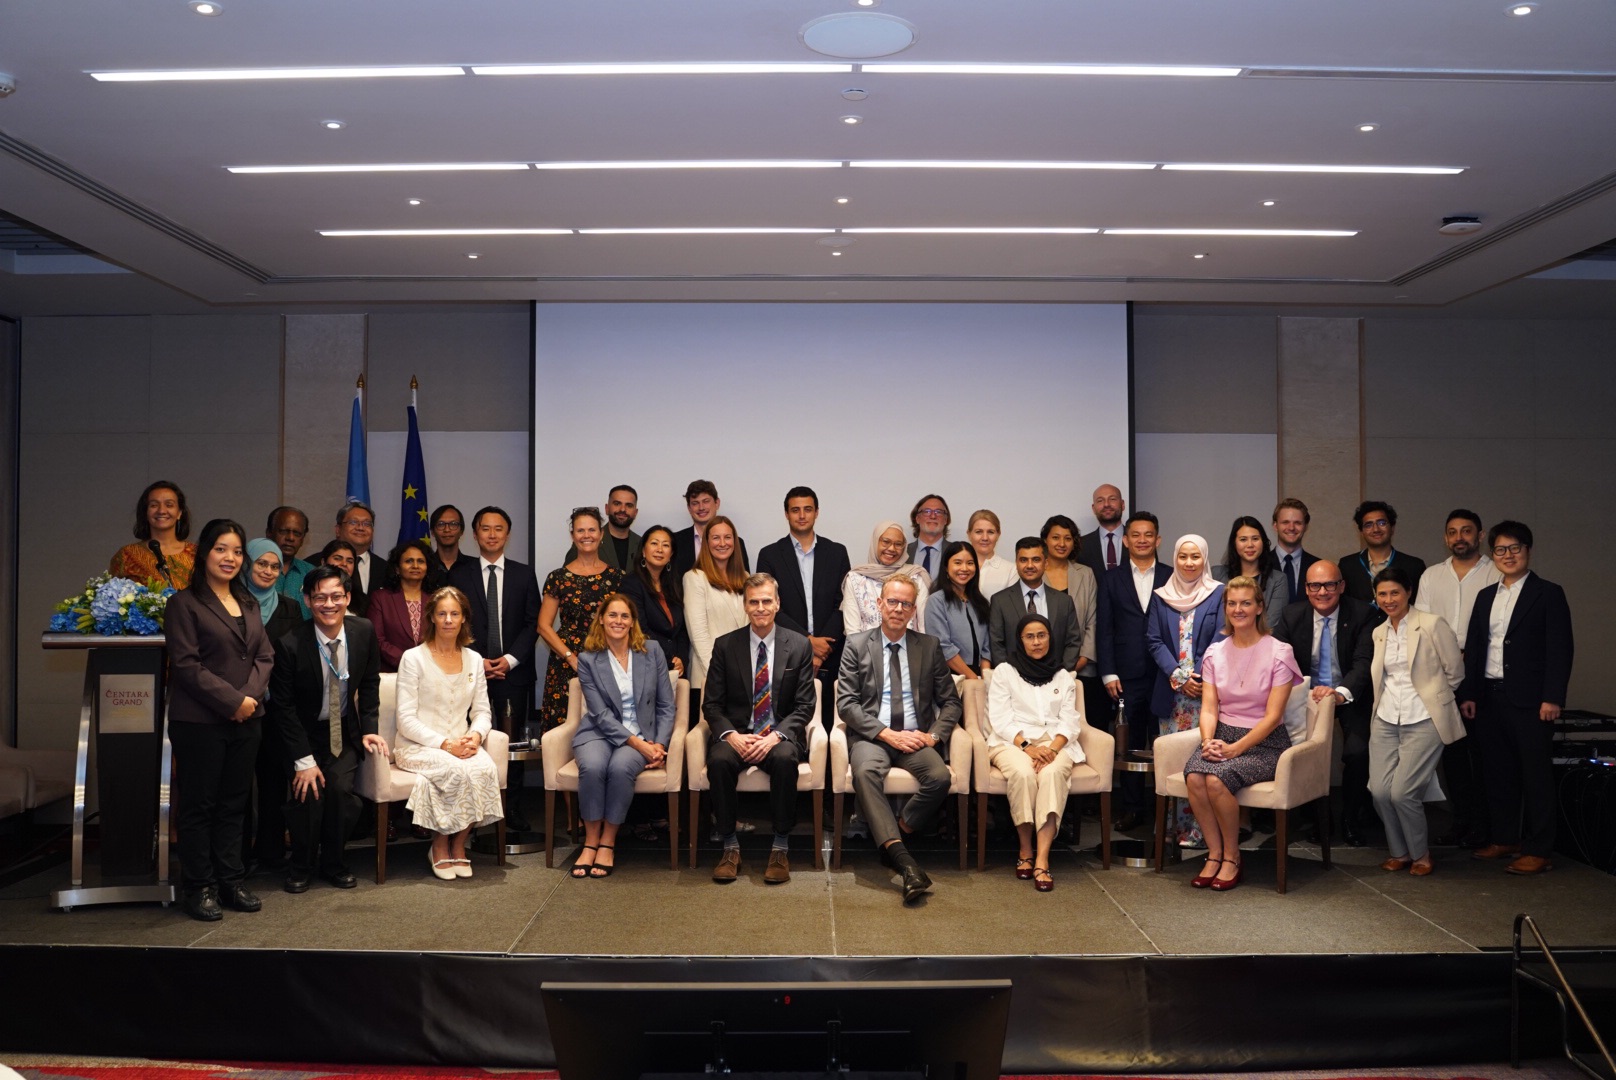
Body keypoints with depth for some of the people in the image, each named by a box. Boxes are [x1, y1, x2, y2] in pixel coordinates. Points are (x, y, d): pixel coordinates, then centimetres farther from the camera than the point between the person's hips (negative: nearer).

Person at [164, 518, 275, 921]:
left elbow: (264, 655, 11)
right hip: (201, 721, -6)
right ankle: (199, 888, 10)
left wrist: (252, 695, -7)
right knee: (200, 804, 2)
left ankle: (231, 881, 18)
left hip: (246, 720, 6)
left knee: (234, 803, 10)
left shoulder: (249, 604, 16)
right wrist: (232, 700, -15)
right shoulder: (185, 602, -4)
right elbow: (186, 663, -11)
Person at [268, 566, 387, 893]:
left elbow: (370, 682, 5)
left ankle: (332, 863, 7)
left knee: (340, 787, -18)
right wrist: (303, 759, -18)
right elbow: (282, 706, -15)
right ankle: (300, 866, 8)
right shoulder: (290, 645, -21)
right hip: (303, 731, -2)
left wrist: (369, 728, -5)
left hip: (345, 730, 2)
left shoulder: (364, 632, -11)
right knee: (309, 792, -19)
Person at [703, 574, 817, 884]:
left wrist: (776, 736, -17)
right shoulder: (725, 646, 5)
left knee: (784, 758, -35)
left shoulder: (799, 645, 3)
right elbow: (711, 704, 4)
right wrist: (732, 735, -16)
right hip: (736, 734, 1)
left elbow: (805, 705, 0)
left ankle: (780, 849, -21)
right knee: (719, 760, -32)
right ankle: (730, 847, -17)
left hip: (781, 736, -1)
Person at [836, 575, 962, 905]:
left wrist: (934, 735, -6)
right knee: (865, 773, -35)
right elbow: (846, 704, -1)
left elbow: (950, 702, 14)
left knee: (940, 777, -30)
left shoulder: (929, 646, 12)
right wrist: (887, 734, -12)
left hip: (916, 738, 2)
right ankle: (903, 859, -40)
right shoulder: (856, 645, 6)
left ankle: (895, 836, -10)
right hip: (871, 737, -2)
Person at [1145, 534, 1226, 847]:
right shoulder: (1161, 597, 11)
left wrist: (1200, 677, -13)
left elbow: (1220, 642, -2)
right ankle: (1171, 826, 8)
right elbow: (1154, 641, 5)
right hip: (1171, 690, 3)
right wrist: (1178, 676, -8)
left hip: (1206, 690, -3)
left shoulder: (1219, 595, 4)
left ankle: (1197, 829, -1)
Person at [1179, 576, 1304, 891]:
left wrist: (1234, 749, -20)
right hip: (1222, 735, 4)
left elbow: (1272, 716, -11)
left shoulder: (1278, 653, -5)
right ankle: (1214, 853, -11)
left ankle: (1231, 857, -8)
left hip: (1264, 742, -4)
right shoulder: (1215, 652, 9)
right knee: (1194, 776, -28)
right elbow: (1209, 708, 3)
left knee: (1217, 779, -31)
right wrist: (1208, 741, -18)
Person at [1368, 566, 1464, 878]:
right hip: (1386, 721, 5)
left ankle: (1420, 854, 13)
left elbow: (1454, 671, 2)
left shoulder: (1432, 625, -5)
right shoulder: (1378, 633, 13)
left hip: (1423, 721, -5)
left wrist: (1431, 696, 11)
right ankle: (1398, 852, 18)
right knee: (1379, 791, -5)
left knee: (1402, 792, -12)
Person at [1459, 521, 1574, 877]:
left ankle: (1538, 850, 5)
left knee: (1536, 775, 0)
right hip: (1490, 698, 6)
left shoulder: (1549, 594, -2)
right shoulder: (1485, 596, 15)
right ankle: (1503, 839, 21)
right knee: (1498, 772, 10)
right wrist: (1468, 694, 8)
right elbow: (1473, 648, 14)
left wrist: (1552, 698, -14)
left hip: (1529, 700, -5)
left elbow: (1561, 649, -8)